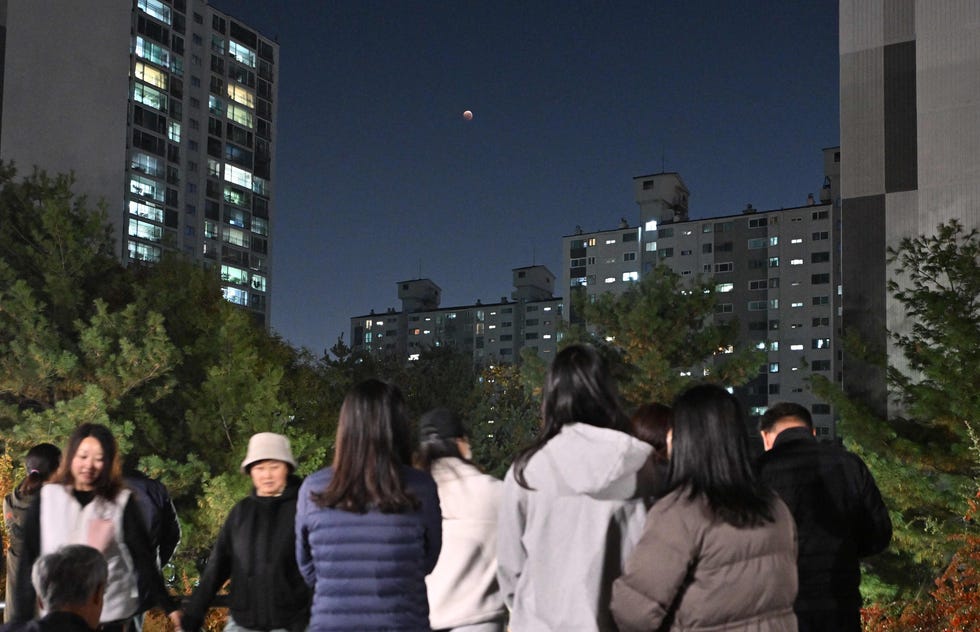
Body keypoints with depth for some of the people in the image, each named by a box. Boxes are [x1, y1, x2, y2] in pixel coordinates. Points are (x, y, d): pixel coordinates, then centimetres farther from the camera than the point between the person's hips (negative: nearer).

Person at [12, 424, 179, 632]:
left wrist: (168, 606, -6)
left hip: (110, 614, -1)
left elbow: (143, 557, -1)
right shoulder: (46, 499, 2)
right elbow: (29, 560, 4)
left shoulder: (122, 502, -2)